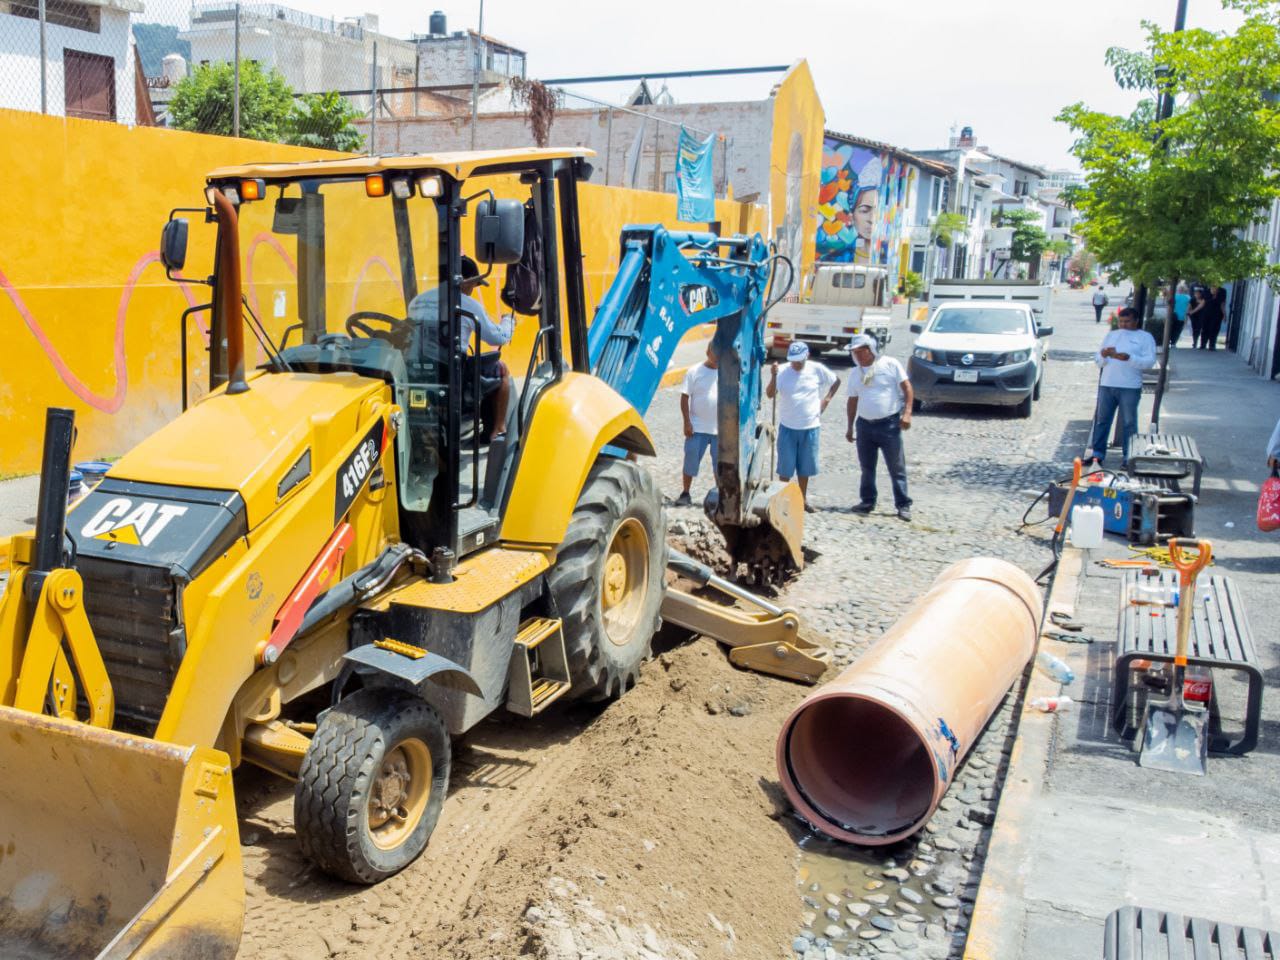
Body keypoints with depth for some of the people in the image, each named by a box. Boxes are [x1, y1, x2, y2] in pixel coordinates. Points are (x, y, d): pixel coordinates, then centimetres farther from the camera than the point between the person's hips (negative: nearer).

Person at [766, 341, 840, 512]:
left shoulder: (817, 369, -4)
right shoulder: (782, 372, -9)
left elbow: (836, 381, 12)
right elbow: (770, 394, -19)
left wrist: (826, 400, 3)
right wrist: (773, 376, -33)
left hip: (810, 427, 2)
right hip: (787, 427, -2)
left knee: (805, 467, 14)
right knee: (785, 467, 3)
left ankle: (803, 499, 29)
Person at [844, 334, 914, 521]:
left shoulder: (890, 364, -4)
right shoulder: (855, 373, 12)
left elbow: (907, 388, -5)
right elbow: (852, 401, 17)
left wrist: (907, 412, -15)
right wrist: (850, 427, 14)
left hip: (889, 423, -5)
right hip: (865, 424, 5)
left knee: (897, 467, -1)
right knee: (867, 467, 11)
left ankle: (903, 505, 4)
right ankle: (867, 501, 24)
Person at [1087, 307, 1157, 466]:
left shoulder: (1145, 337, 7)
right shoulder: (1111, 335, 18)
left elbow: (1150, 362, -6)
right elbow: (1098, 360, 16)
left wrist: (1128, 358, -20)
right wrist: (1103, 355, -8)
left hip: (1130, 387, -3)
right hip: (1106, 385, 4)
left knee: (1129, 423, 0)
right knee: (1101, 420, 4)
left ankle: (1129, 457, 5)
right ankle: (1097, 453, 9)